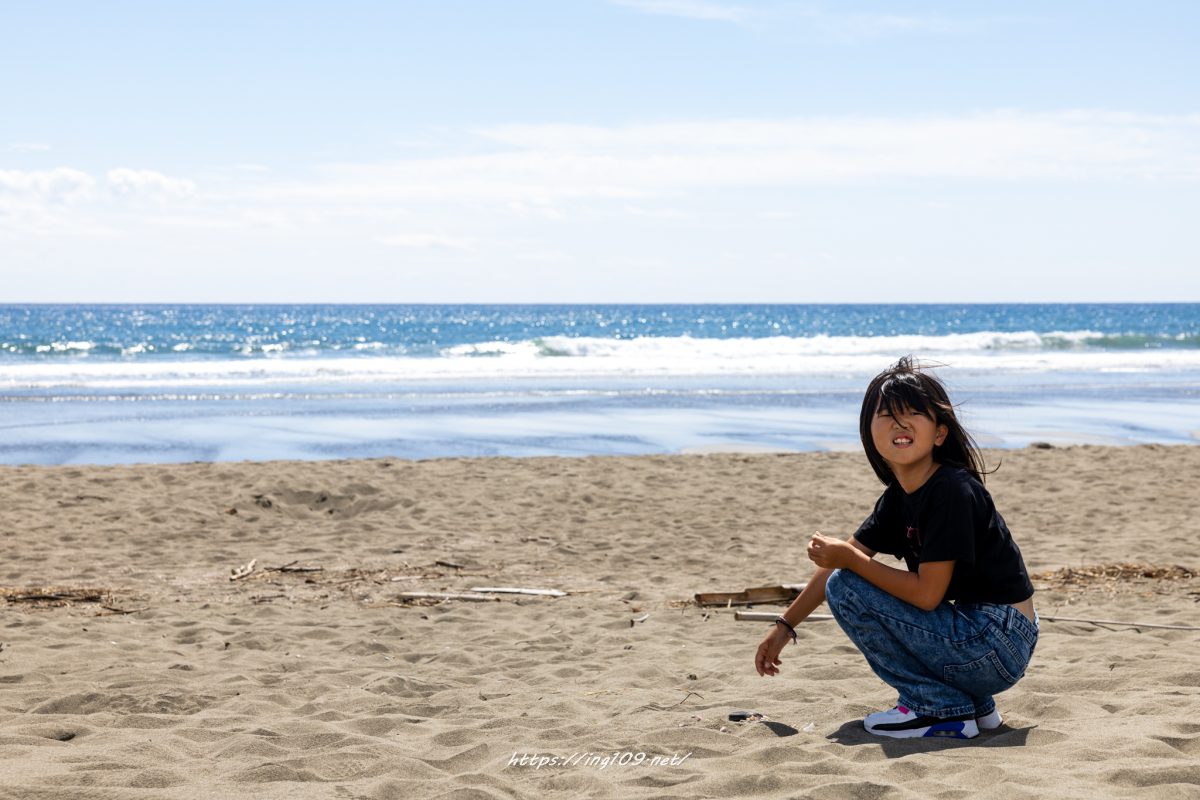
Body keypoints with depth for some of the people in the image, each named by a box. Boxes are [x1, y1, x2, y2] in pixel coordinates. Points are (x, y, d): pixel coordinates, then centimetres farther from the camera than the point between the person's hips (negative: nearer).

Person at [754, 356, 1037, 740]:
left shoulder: (953, 491, -18)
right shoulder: (899, 497, 8)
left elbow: (927, 593, -21)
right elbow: (843, 560, 14)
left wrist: (850, 558, -13)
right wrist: (784, 627, 14)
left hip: (999, 643, -9)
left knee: (848, 589, -12)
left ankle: (942, 710, -6)